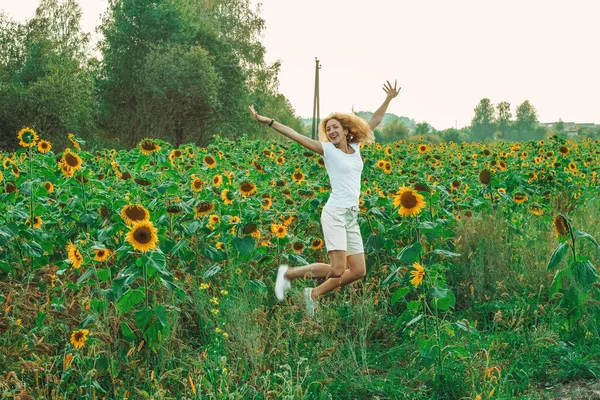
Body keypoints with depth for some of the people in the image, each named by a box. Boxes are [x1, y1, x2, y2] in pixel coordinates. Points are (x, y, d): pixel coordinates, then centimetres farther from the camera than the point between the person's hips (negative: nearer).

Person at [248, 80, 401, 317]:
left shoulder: (355, 147, 13)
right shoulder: (328, 150, 0)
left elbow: (374, 121, 24)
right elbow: (296, 136, -7)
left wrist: (389, 99, 24)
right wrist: (268, 122, -14)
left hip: (352, 217, 7)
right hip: (335, 214, -6)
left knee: (358, 271, 3)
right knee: (337, 269, -16)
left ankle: (314, 294, 16)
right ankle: (288, 273, 3)